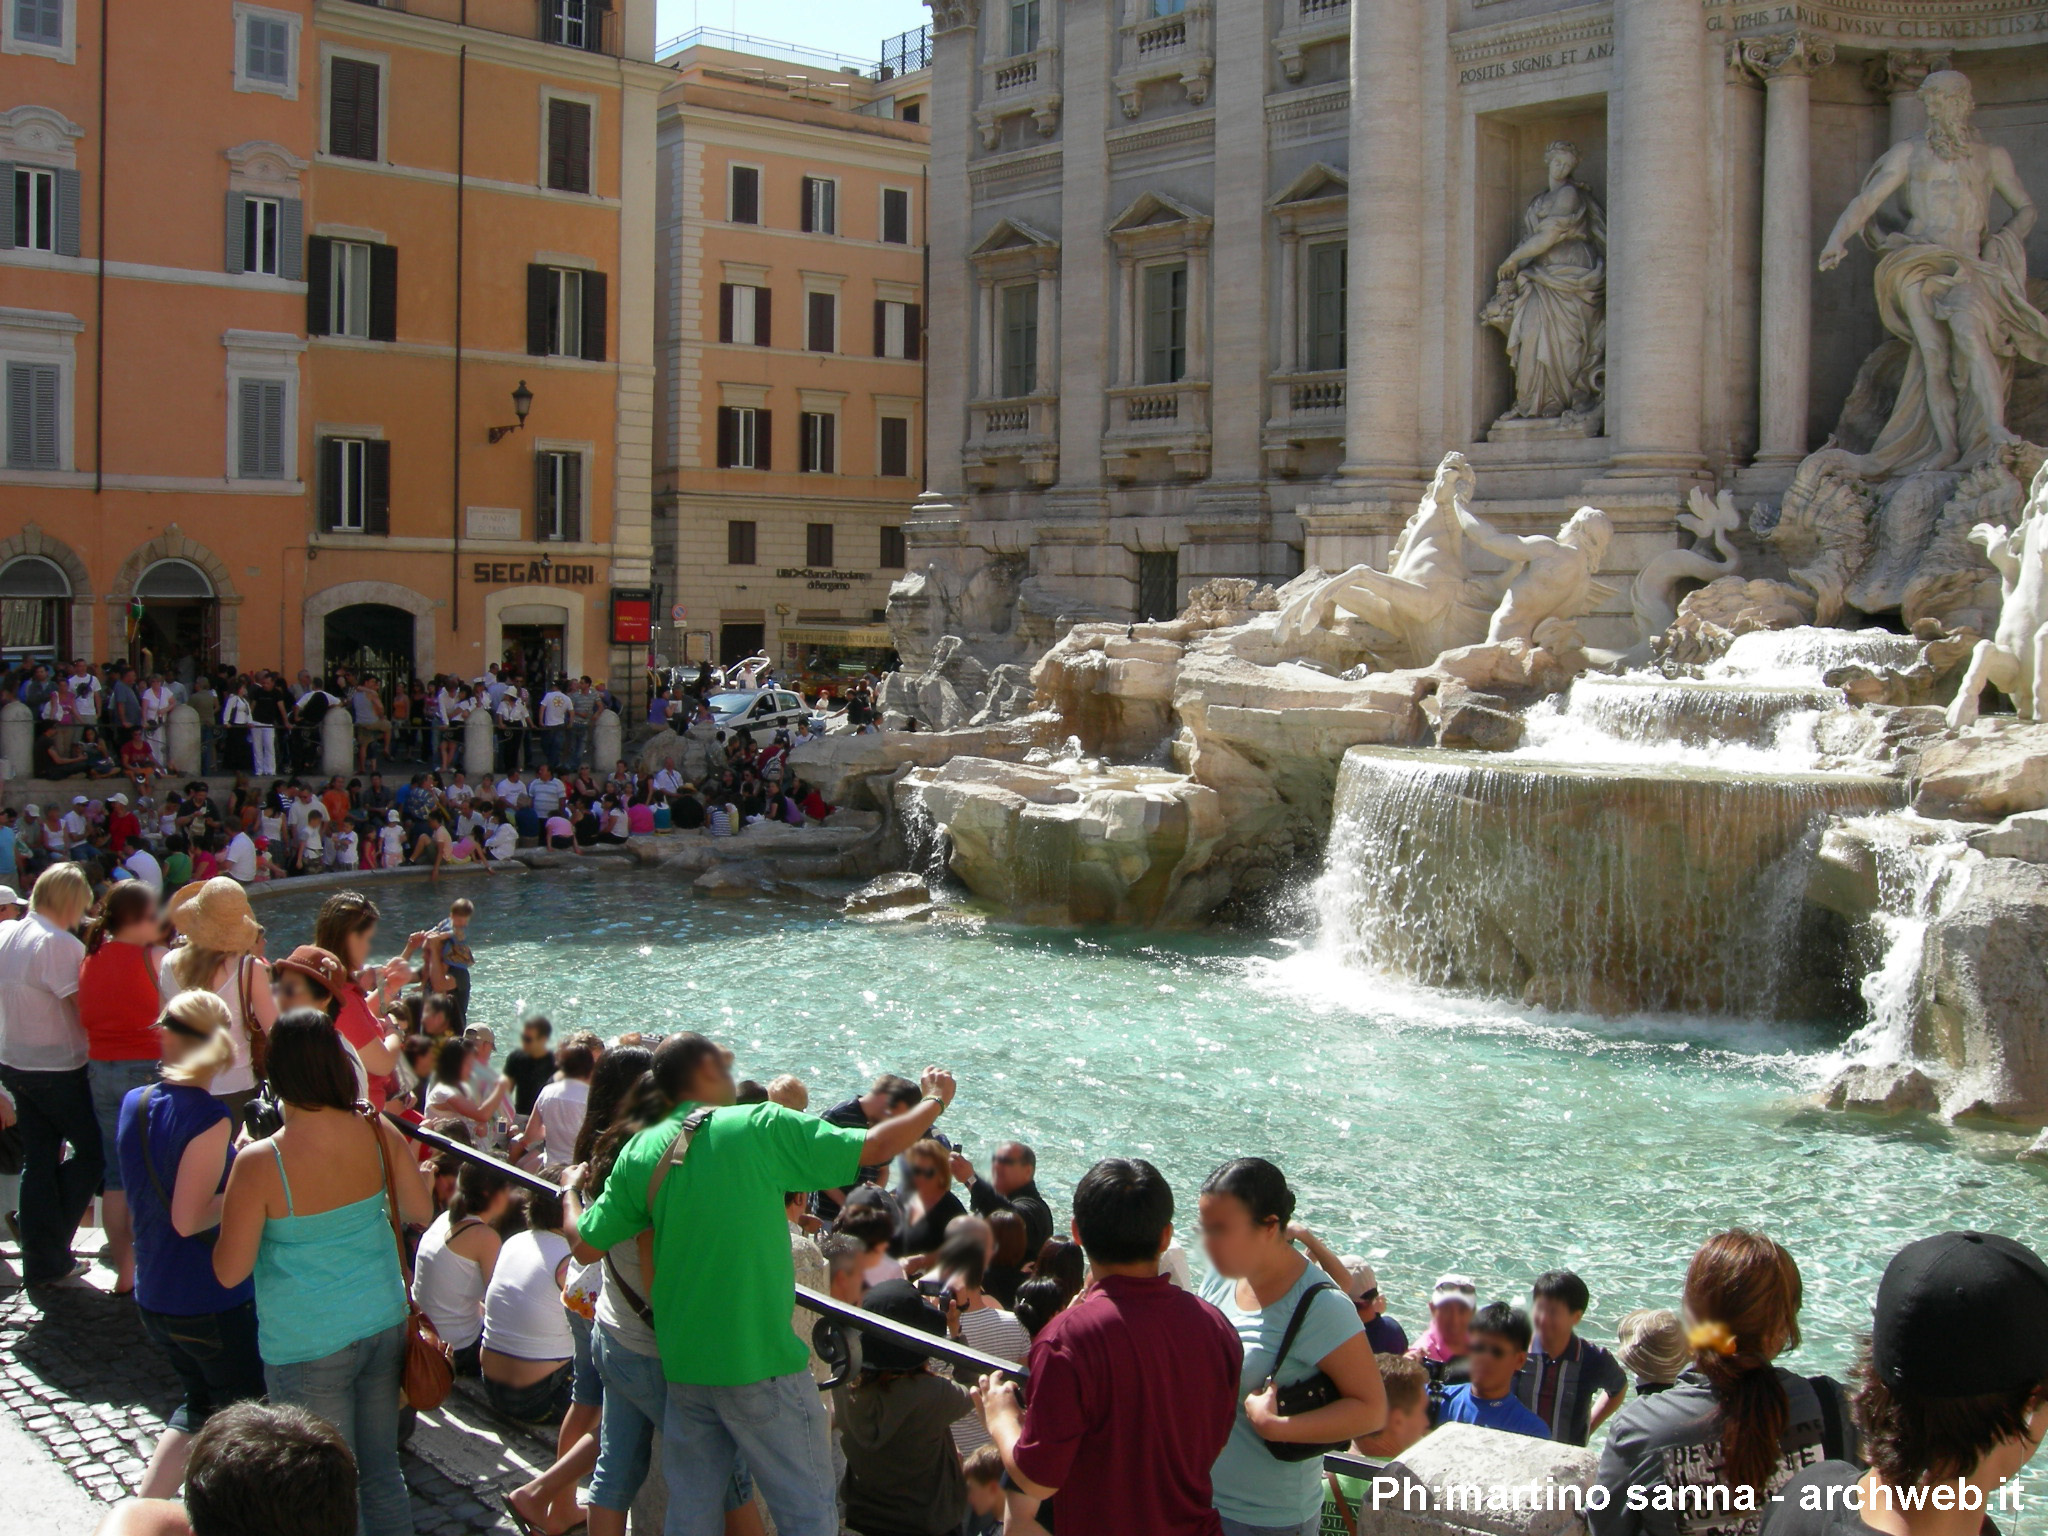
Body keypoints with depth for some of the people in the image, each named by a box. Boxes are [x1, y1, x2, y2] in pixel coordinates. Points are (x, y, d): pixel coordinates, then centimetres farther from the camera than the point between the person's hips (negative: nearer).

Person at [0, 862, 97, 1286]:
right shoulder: (61, 945, -21)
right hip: (57, 1067, -8)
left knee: (39, 1158, 13)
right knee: (93, 1151, 6)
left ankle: (42, 1261, 16)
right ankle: (53, 1247, 4)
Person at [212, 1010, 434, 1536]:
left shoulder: (259, 1164, -22)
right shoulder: (378, 1134, -9)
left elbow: (230, 1271, -14)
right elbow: (422, 1212, 5)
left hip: (308, 1352, -4)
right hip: (384, 1327, 4)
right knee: (383, 1474, 18)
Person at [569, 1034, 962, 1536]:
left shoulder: (641, 1151, 3)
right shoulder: (760, 1125, -9)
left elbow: (585, 1248, 6)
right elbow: (877, 1147, -7)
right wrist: (935, 1100, 10)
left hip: (682, 1365, 5)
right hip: (760, 1362, -5)